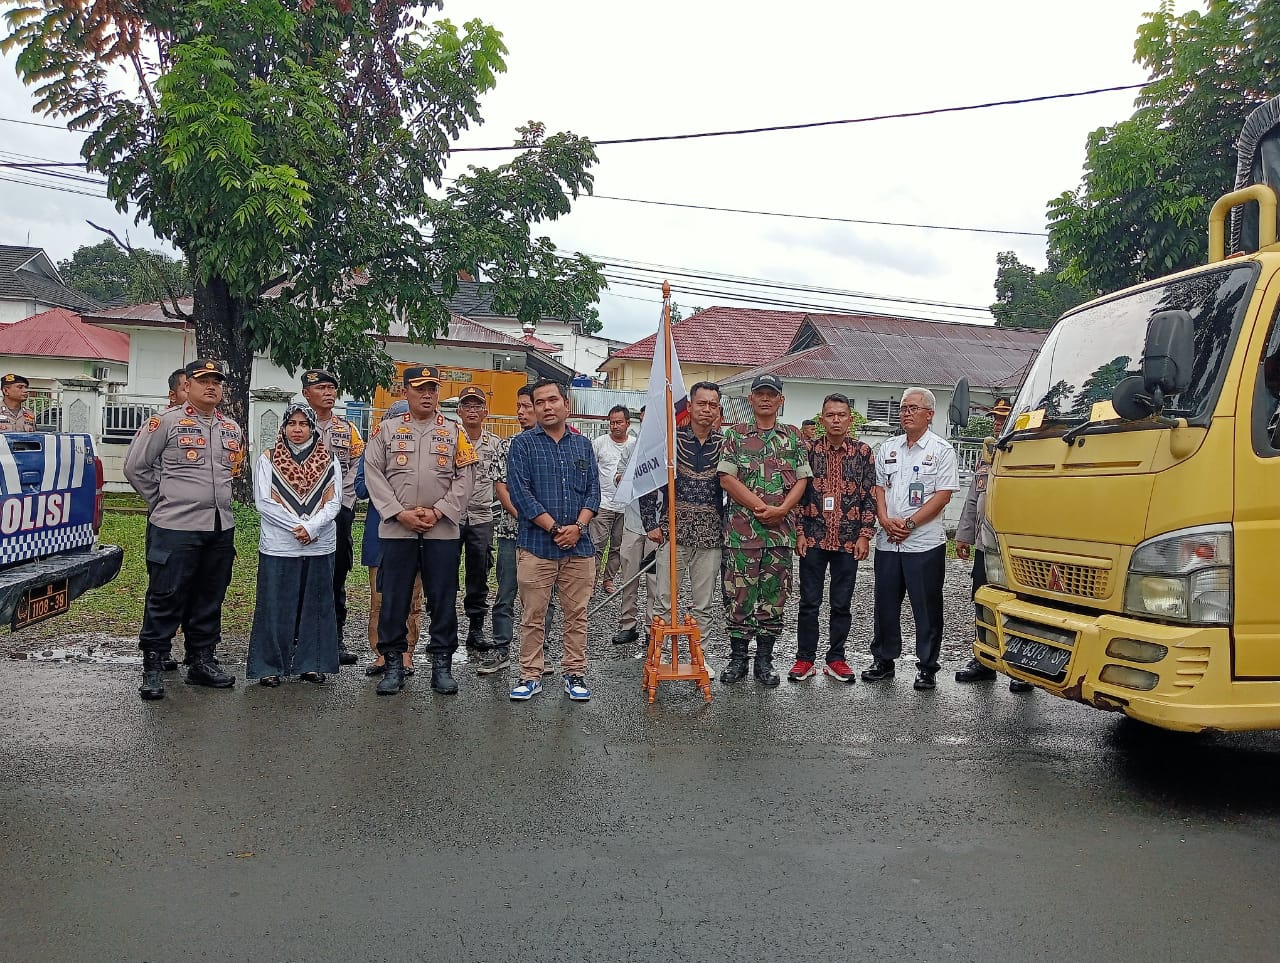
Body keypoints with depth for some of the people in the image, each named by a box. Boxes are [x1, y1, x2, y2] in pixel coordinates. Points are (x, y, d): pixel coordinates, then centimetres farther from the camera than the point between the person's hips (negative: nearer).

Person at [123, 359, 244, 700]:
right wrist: (162, 501, 2)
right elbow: (135, 466, -1)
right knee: (165, 598, -2)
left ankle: (202, 661, 23)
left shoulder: (232, 429, 12)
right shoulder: (166, 421, -4)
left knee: (210, 599, 12)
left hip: (221, 528, 6)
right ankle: (153, 665, 9)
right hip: (175, 528, -5)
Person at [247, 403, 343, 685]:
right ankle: (270, 666, 11)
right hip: (278, 545, -1)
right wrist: (297, 527, -13)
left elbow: (333, 502, 1)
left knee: (314, 605, 7)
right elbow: (263, 502, -4)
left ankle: (310, 664, 16)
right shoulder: (268, 460, 3)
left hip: (319, 545, 2)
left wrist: (311, 527, -14)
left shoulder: (328, 462, 6)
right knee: (275, 607, 1)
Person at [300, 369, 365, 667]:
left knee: (337, 577, 7)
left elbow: (357, 468, 6)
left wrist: (341, 503, -5)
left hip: (340, 511, 3)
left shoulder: (348, 429, 10)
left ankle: (337, 638, 14)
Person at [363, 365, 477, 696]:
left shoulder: (454, 432, 7)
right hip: (397, 528, 0)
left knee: (443, 599, 4)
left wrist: (437, 511, -9)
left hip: (443, 530, 0)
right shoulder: (388, 430, 7)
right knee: (394, 599, 4)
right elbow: (374, 474, 2)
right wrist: (401, 513, -9)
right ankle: (393, 664, 16)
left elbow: (465, 477, 2)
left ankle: (441, 664, 15)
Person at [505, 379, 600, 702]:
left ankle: (575, 673, 19)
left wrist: (577, 526, -9)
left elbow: (593, 491, 8)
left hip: (579, 546, 3)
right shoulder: (523, 444, 0)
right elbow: (520, 492, -9)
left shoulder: (582, 445, 12)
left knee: (576, 615, 8)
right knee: (533, 616, 3)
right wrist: (556, 528, -13)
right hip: (536, 546, -3)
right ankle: (530, 676, 14)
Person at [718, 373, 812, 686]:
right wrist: (761, 507, -13)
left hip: (781, 530, 2)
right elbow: (727, 478, -5)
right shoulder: (735, 435, 4)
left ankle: (764, 660, 18)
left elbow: (802, 480, 5)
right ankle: (737, 658, 15)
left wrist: (781, 510, -11)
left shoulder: (793, 437, 11)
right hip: (742, 529, -2)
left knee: (774, 597, 6)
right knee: (739, 595, 2)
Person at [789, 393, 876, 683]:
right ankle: (805, 659, 16)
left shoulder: (863, 452, 2)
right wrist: (799, 533, -3)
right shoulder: (810, 450, 2)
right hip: (814, 538, 0)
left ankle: (835, 659, 20)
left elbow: (870, 496, 2)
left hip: (849, 540, 0)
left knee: (842, 604, 8)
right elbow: (798, 493, 3)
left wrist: (865, 536, -4)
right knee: (809, 602, 5)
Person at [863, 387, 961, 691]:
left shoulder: (941, 450, -1)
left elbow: (943, 495, -8)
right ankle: (884, 661, 23)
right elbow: (878, 487, 12)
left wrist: (909, 523, -14)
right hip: (887, 541, 5)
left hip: (925, 543, -4)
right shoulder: (887, 449, 13)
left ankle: (927, 667, 13)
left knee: (927, 608, 2)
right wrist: (885, 520, -6)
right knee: (885, 605, 10)